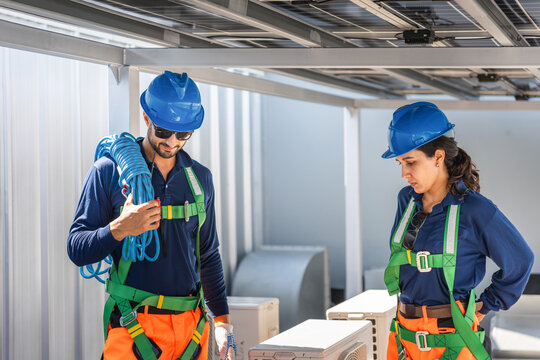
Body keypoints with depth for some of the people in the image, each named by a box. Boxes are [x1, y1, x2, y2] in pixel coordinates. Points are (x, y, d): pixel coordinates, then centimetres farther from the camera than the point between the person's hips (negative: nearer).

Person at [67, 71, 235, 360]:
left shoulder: (200, 178, 12)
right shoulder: (108, 171, -2)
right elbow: (77, 249, -3)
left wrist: (222, 320, 13)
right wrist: (120, 229, -20)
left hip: (191, 326, 4)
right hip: (134, 327, -4)